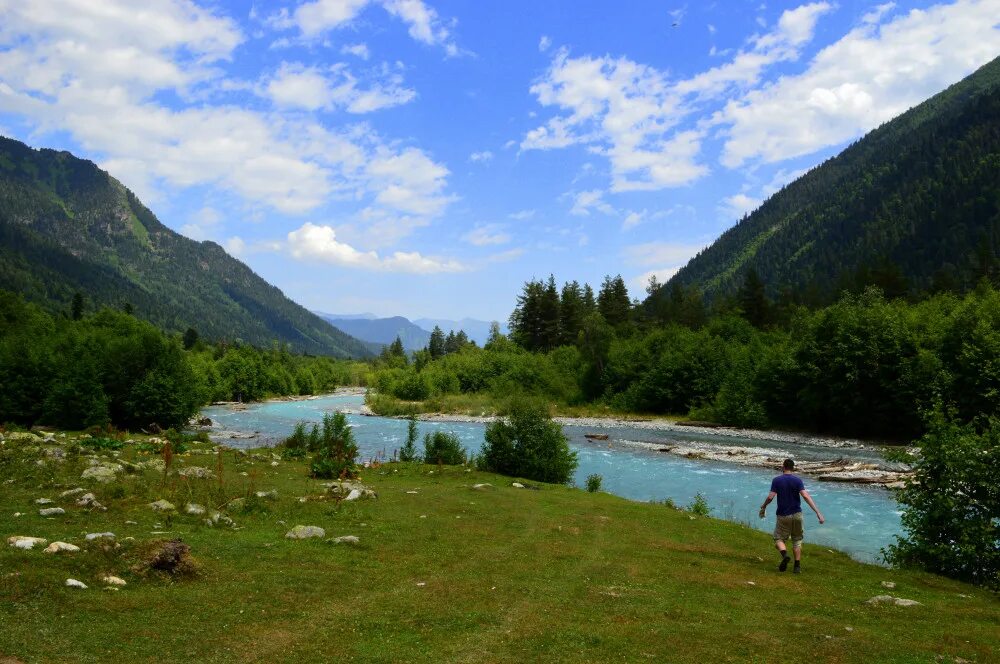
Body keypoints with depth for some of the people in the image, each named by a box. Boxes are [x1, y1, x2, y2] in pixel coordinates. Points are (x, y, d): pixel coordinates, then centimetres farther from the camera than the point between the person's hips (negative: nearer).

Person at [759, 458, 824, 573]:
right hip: (797, 514, 1)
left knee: (779, 539, 10)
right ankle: (797, 566, 10)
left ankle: (785, 554, -20)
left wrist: (763, 507, 6)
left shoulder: (776, 480, -5)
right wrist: (818, 512, -17)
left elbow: (770, 497, -13)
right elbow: (806, 496, -16)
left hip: (783, 515, -1)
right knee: (797, 540, 16)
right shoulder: (797, 480, -5)